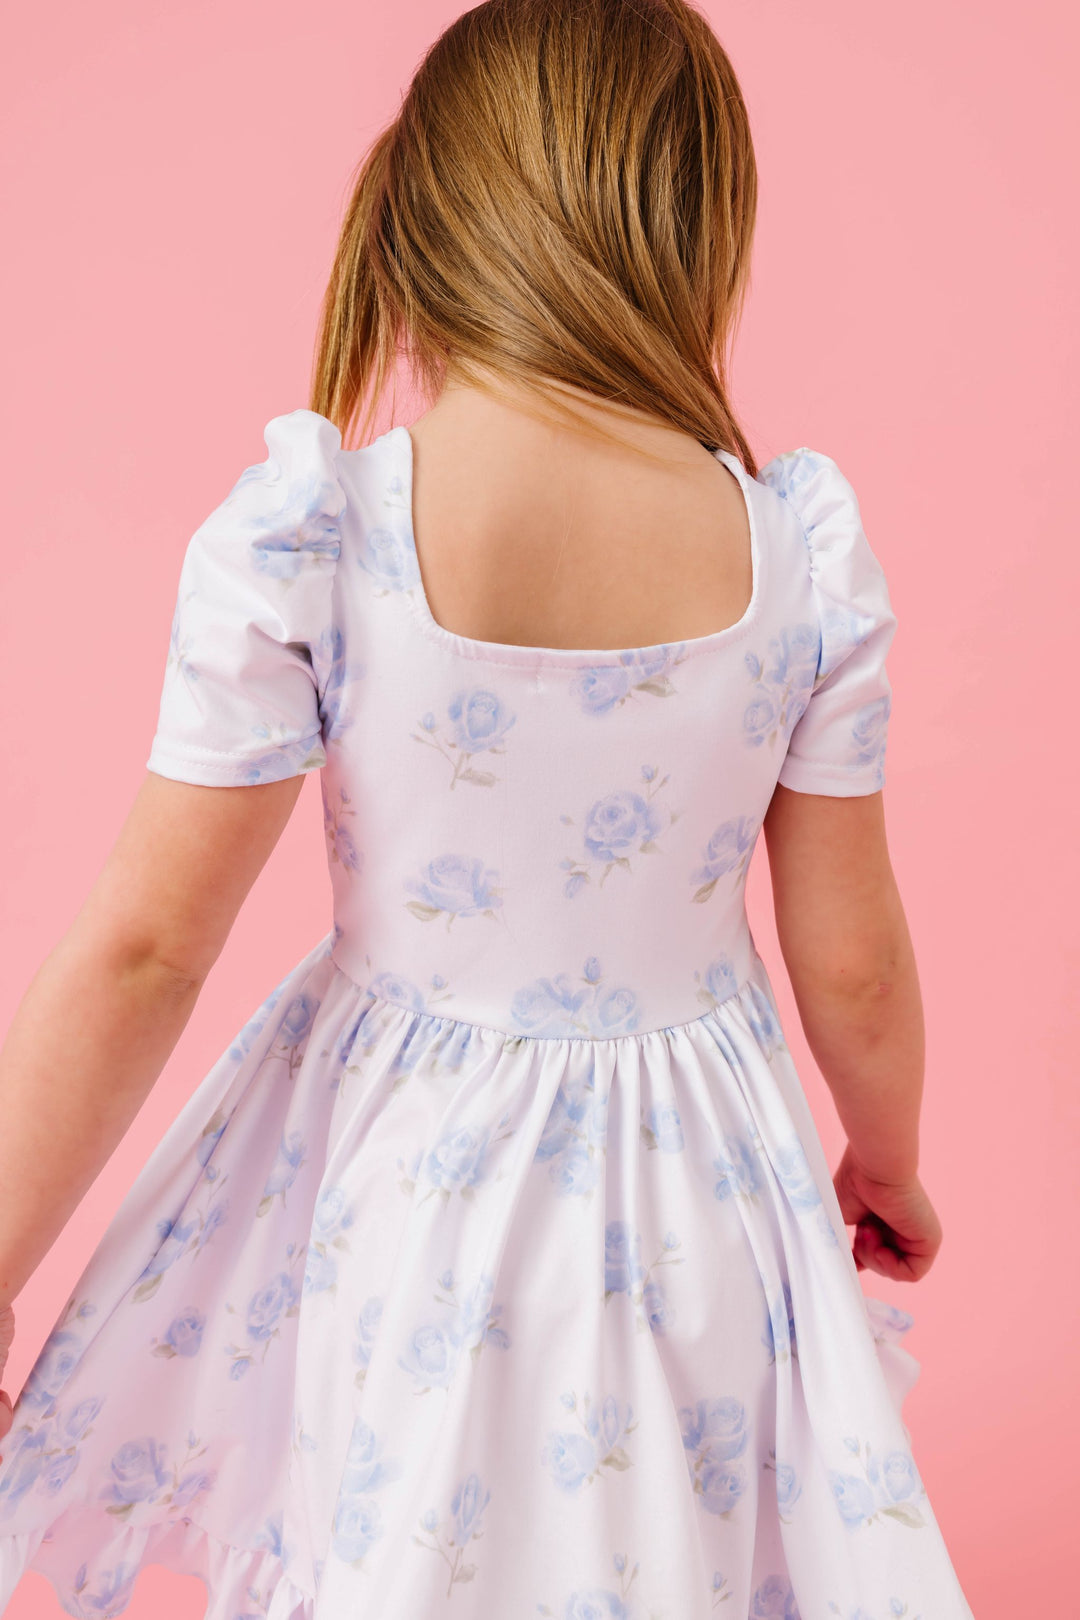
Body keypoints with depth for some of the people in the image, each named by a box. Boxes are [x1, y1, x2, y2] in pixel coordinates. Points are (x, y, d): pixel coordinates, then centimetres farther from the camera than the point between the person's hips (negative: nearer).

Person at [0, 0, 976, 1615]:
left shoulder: (300, 535, -21)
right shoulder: (806, 546, -14)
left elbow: (141, 949, -15)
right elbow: (854, 963, -5)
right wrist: (888, 1163, 16)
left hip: (402, 1170, -1)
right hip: (696, 1181, 2)